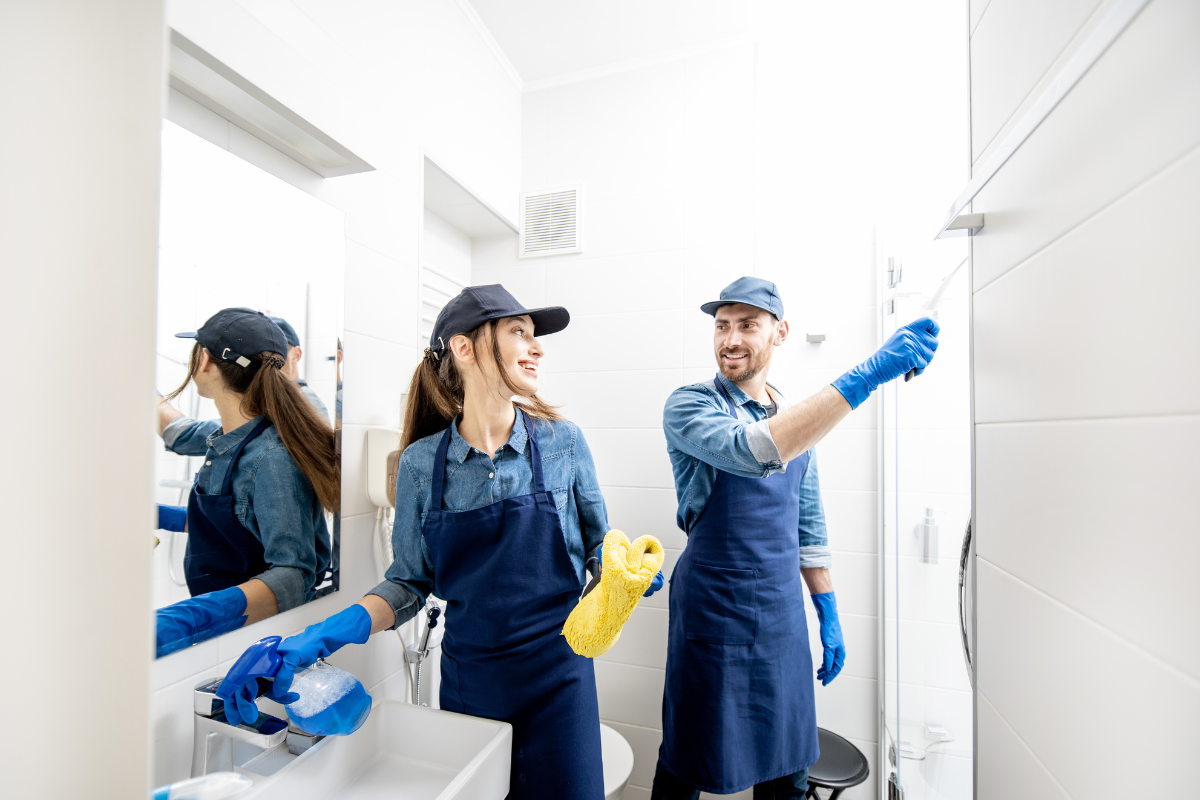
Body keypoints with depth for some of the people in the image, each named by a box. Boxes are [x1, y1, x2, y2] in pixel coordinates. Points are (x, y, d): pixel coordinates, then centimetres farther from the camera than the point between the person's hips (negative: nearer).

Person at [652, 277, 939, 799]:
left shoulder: (799, 419, 7)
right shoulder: (689, 407, -12)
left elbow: (808, 522, 13)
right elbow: (754, 452, -33)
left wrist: (829, 614, 12)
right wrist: (867, 375, -34)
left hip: (784, 616, 5)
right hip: (714, 614, -5)